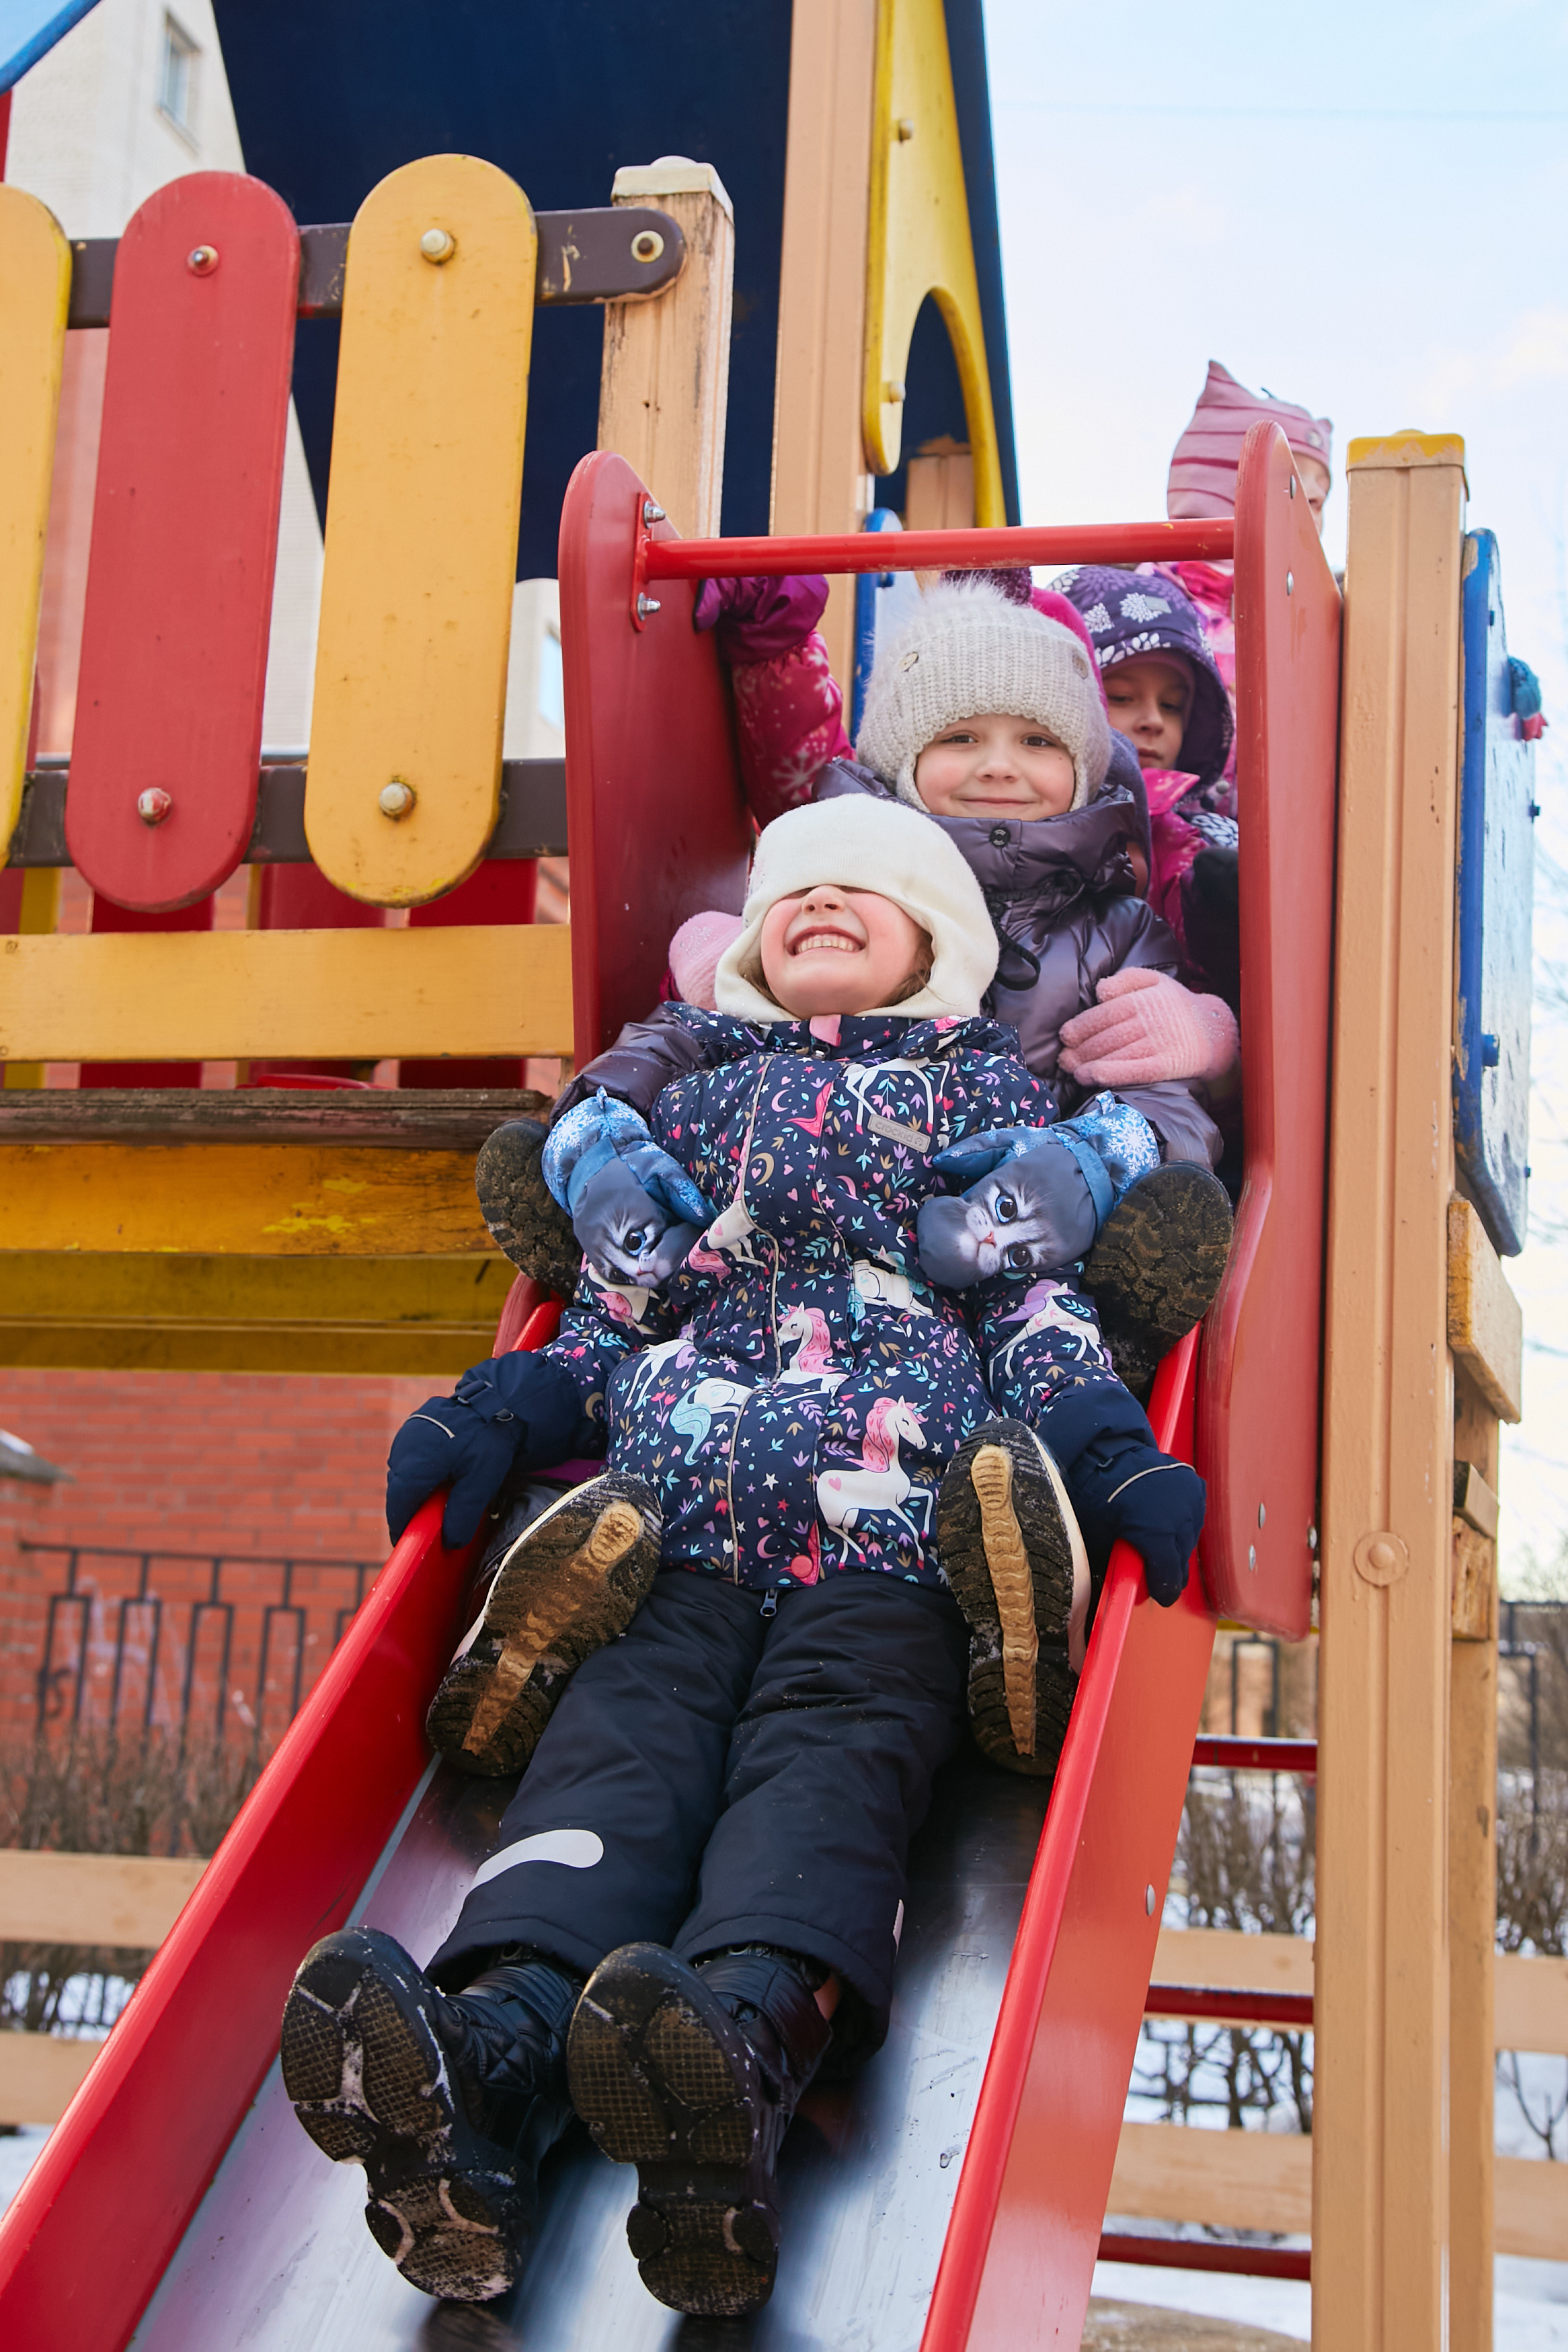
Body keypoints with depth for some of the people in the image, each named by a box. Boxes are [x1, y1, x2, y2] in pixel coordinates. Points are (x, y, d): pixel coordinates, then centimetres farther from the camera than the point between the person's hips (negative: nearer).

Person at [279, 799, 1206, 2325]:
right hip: (668, 1525, 2)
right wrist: (488, 1421, 10)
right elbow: (618, 1310, 29)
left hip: (897, 1527, -2)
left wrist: (1116, 1458, -1)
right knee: (620, 1742, -27)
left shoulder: (990, 1091, 32)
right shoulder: (701, 1097, 36)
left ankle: (741, 2051, -60)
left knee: (830, 1761, -30)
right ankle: (488, 2048, -55)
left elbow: (1038, 1307, 19)